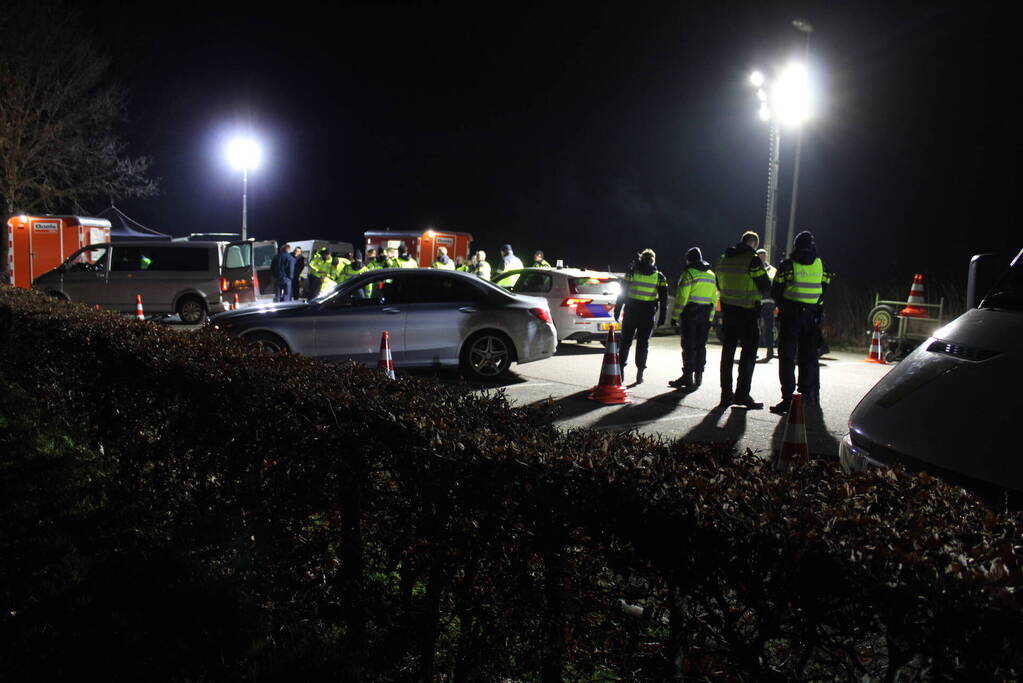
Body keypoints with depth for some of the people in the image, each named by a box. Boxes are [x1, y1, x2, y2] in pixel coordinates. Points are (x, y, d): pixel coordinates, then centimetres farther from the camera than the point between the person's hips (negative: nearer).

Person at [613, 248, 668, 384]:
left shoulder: (632, 272, 2)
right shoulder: (659, 277, 4)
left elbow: (622, 293, -1)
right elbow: (663, 299, 1)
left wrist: (617, 310, 2)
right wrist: (662, 316, 4)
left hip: (631, 311, 0)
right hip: (648, 313, 0)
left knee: (626, 341, 9)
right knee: (643, 343, 7)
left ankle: (621, 369, 4)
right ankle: (640, 374, 4)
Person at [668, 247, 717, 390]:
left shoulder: (689, 273, -8)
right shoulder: (711, 275, 15)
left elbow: (681, 297, -14)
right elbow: (714, 299, 15)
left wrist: (675, 316, -10)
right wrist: (710, 318, 17)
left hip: (690, 314, -6)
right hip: (705, 315, 7)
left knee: (688, 346, -5)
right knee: (700, 345, 11)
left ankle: (687, 376, -7)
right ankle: (698, 377, 14)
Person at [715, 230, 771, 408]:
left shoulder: (723, 259, 9)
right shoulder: (753, 259, -12)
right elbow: (766, 287, -10)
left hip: (727, 311, 6)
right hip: (748, 313, -6)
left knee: (727, 352, 11)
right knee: (749, 354, 1)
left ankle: (726, 394, 13)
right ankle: (742, 394, -2)